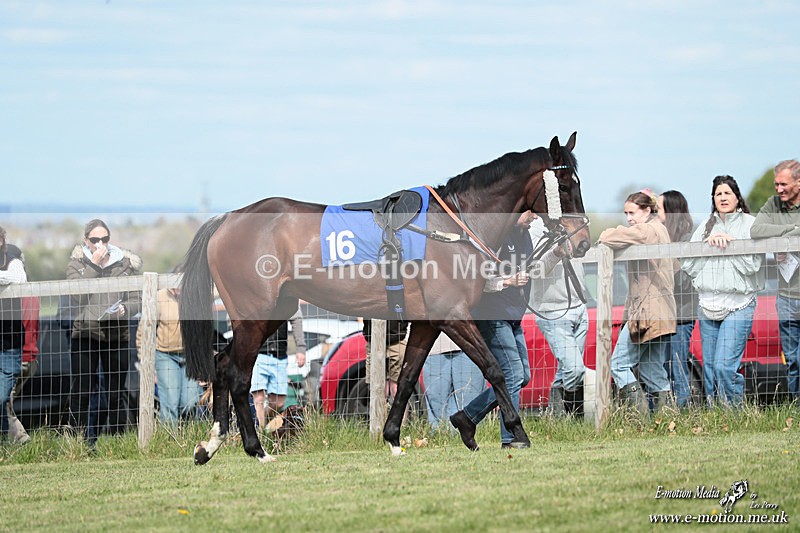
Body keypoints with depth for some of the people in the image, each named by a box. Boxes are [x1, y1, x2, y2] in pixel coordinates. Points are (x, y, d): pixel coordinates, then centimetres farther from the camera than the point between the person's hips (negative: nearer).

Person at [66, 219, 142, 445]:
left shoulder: (124, 263, 7)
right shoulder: (77, 263, 6)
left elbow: (136, 299, 5)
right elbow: (76, 294, -11)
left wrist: (125, 310, -17)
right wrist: (94, 265, -14)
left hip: (116, 335, 1)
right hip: (84, 334, -1)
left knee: (115, 393, 2)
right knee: (81, 391, -5)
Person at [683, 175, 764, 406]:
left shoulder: (750, 224, 2)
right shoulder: (705, 228, 15)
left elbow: (751, 265, -9)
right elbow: (689, 266, 6)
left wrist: (728, 241, -9)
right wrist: (708, 244, -6)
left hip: (738, 303, -5)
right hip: (708, 304, 5)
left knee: (724, 366, -15)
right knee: (709, 368, 6)